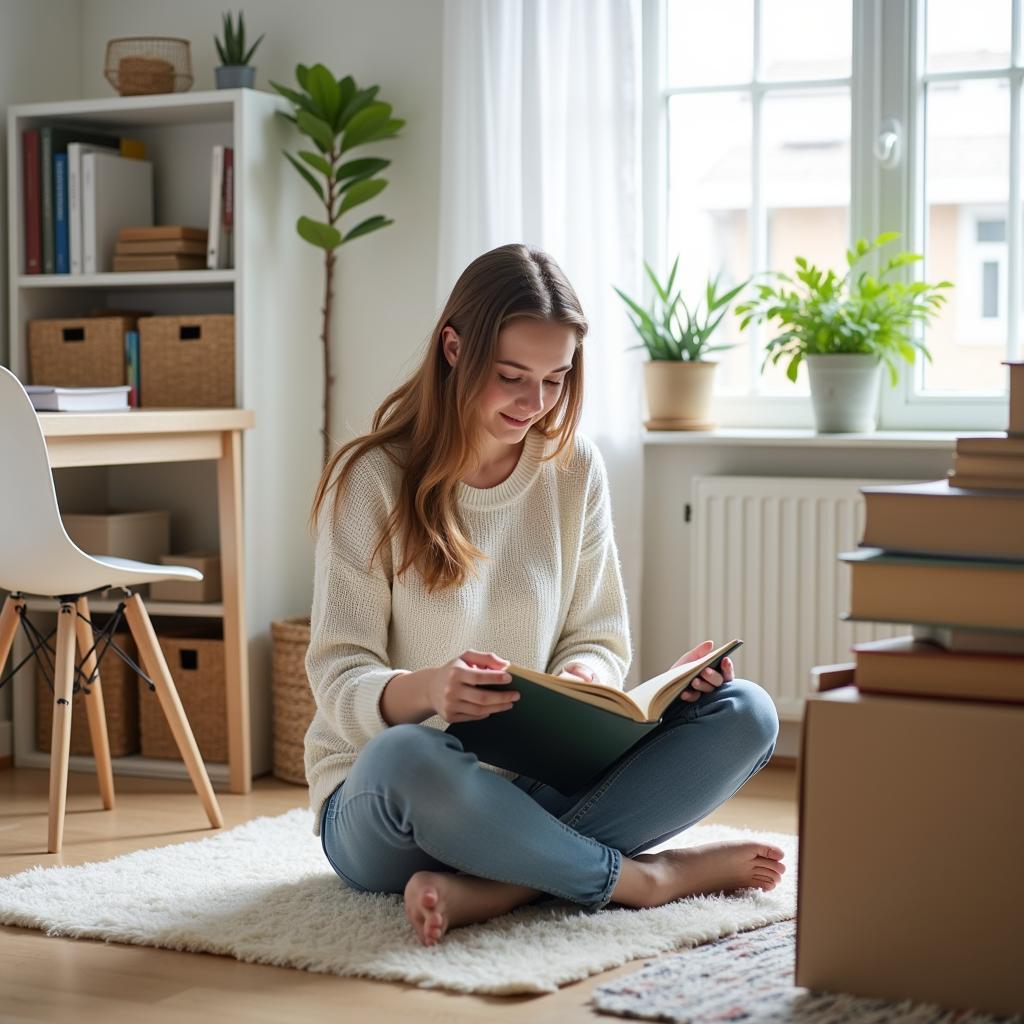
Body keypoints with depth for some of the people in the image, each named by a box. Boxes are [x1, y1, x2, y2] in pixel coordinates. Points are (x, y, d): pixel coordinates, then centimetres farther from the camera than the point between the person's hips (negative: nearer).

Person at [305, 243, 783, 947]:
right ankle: (645, 878, -21)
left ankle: (489, 890, -30)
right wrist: (424, 690, -35)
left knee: (746, 714, -16)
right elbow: (338, 680, -12)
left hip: (534, 788, 5)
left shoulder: (575, 470, 5)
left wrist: (582, 678, -18)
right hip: (377, 806, -4)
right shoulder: (371, 480, -7)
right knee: (407, 756, -42)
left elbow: (600, 639, 7)